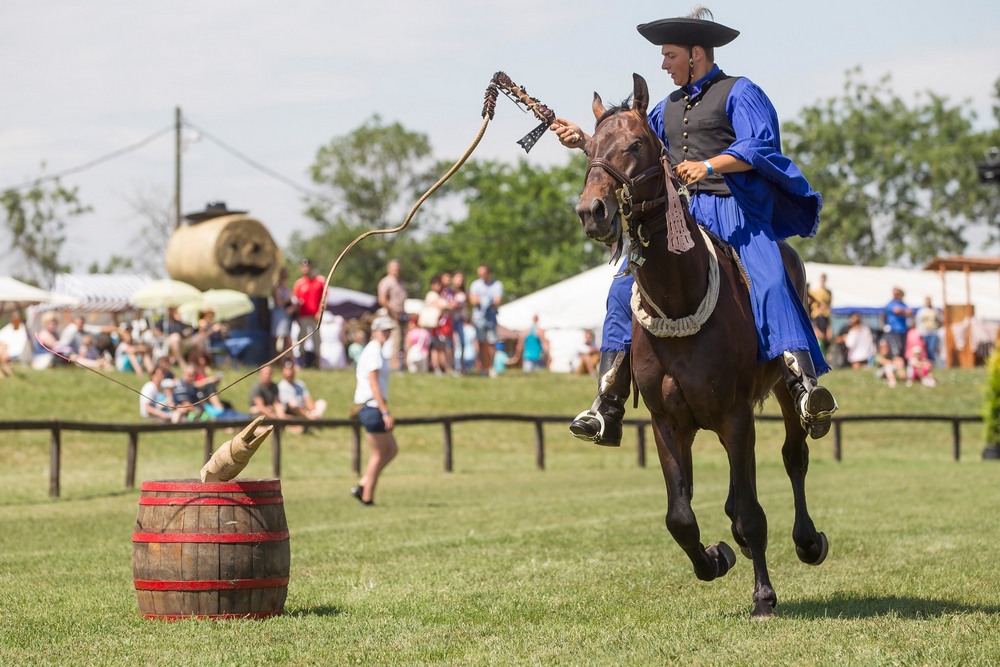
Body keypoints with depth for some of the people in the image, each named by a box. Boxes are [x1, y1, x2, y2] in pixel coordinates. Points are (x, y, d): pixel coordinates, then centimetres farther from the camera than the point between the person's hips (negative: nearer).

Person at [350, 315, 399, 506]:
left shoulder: (375, 351, 17)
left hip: (372, 407, 10)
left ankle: (362, 486, 10)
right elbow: (373, 383, -20)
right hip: (373, 407, -10)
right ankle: (367, 498, 3)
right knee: (379, 454, -3)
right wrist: (385, 412, -23)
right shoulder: (374, 351, -14)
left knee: (392, 450, 12)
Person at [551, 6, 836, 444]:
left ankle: (805, 387, -40)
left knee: (770, 285, -28)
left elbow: (758, 146, -11)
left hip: (735, 214, -6)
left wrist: (709, 165, -25)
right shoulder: (669, 108, 26)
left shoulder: (739, 93, 3)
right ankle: (607, 411, -4)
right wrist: (585, 141, 17)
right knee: (624, 288, -6)